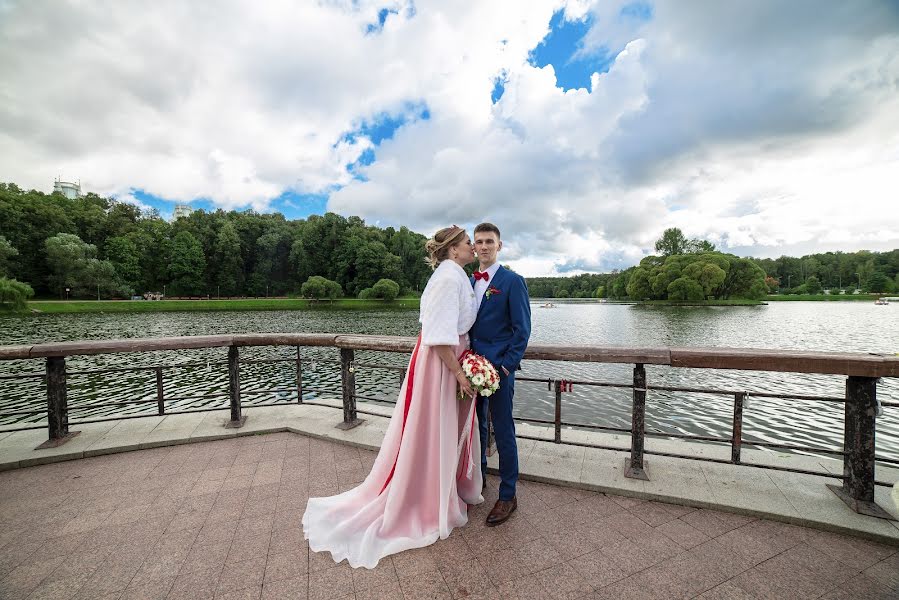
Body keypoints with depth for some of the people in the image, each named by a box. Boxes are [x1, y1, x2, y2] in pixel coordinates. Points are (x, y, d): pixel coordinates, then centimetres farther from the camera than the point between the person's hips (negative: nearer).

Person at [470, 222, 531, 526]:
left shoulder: (513, 281, -8)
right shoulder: (468, 282, 11)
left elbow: (522, 329, -10)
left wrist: (507, 365, -14)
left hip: (499, 367, -6)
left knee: (503, 433, 5)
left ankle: (508, 496, 24)